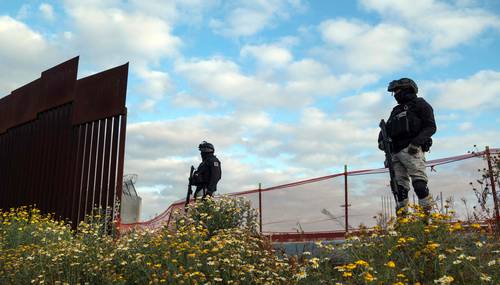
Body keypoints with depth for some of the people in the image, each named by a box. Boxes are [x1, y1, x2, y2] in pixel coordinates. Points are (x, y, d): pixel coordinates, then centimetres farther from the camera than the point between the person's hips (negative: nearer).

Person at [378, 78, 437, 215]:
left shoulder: (420, 104, 9)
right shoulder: (396, 110, 30)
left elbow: (430, 127, -2)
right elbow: (387, 128, 25)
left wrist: (416, 142, -17)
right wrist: (382, 140, 2)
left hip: (411, 150, -7)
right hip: (395, 152, 7)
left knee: (419, 181, -17)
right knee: (399, 183, 1)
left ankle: (428, 213, -19)